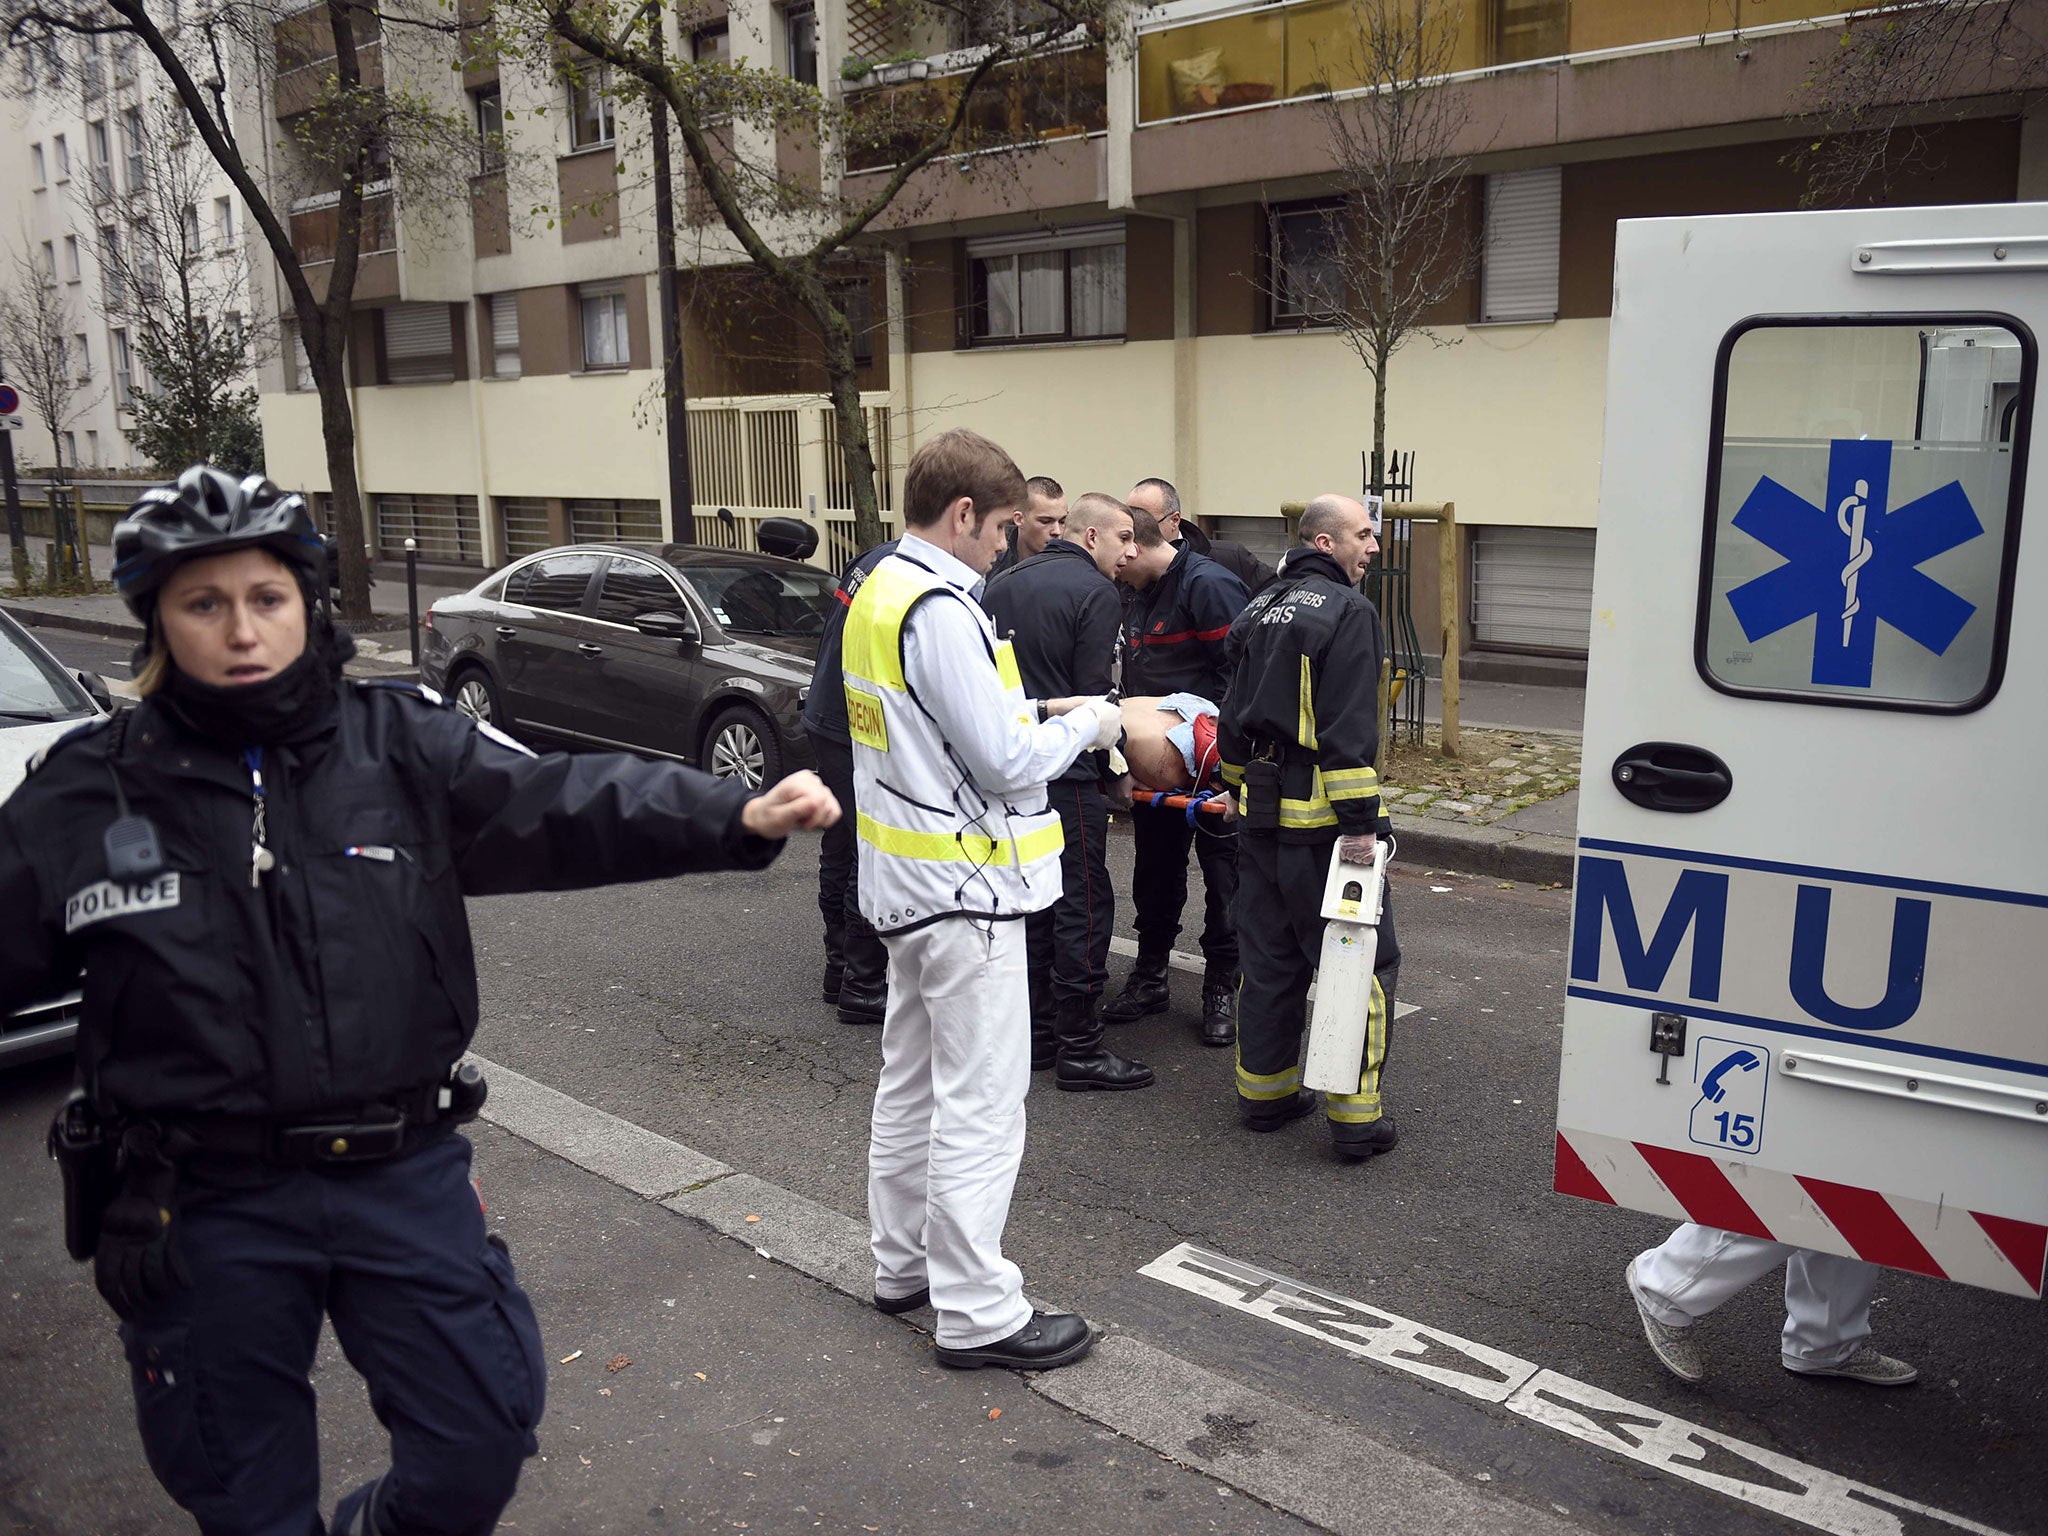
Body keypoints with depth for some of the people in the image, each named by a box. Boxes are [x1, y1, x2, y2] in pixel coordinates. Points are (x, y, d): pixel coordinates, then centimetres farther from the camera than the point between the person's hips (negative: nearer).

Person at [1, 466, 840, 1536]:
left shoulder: (404, 747, -5)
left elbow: (565, 803, -16)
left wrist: (738, 818, -31)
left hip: (403, 1175, 0)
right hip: (202, 1207, 0)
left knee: (481, 1442, 10)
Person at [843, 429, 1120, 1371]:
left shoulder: (879, 593, 10)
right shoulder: (941, 610, -21)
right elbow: (1006, 761, -21)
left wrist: (1033, 716, 9)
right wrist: (1083, 726, -5)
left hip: (907, 881, 10)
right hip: (964, 887, -10)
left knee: (912, 1081, 20)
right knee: (979, 1104, -1)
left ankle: (906, 1264, 34)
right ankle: (976, 1313, 9)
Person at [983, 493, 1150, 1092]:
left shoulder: (1002, 583, 14)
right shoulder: (1097, 593, -9)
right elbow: (1094, 694, -12)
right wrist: (1111, 774, -1)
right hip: (1065, 774, -8)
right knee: (1084, 906, 0)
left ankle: (1035, 1033, 23)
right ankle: (1079, 1050, 4)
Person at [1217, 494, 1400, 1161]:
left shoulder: (1261, 607, 14)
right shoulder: (1348, 611, -12)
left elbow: (1235, 714, 20)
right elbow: (1349, 727, -20)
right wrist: (1360, 820, -19)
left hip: (1260, 812, 8)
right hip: (1319, 819, -8)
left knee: (1270, 957, 16)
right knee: (1363, 962, 1)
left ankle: (1264, 1092, 24)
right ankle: (1355, 1115, 3)